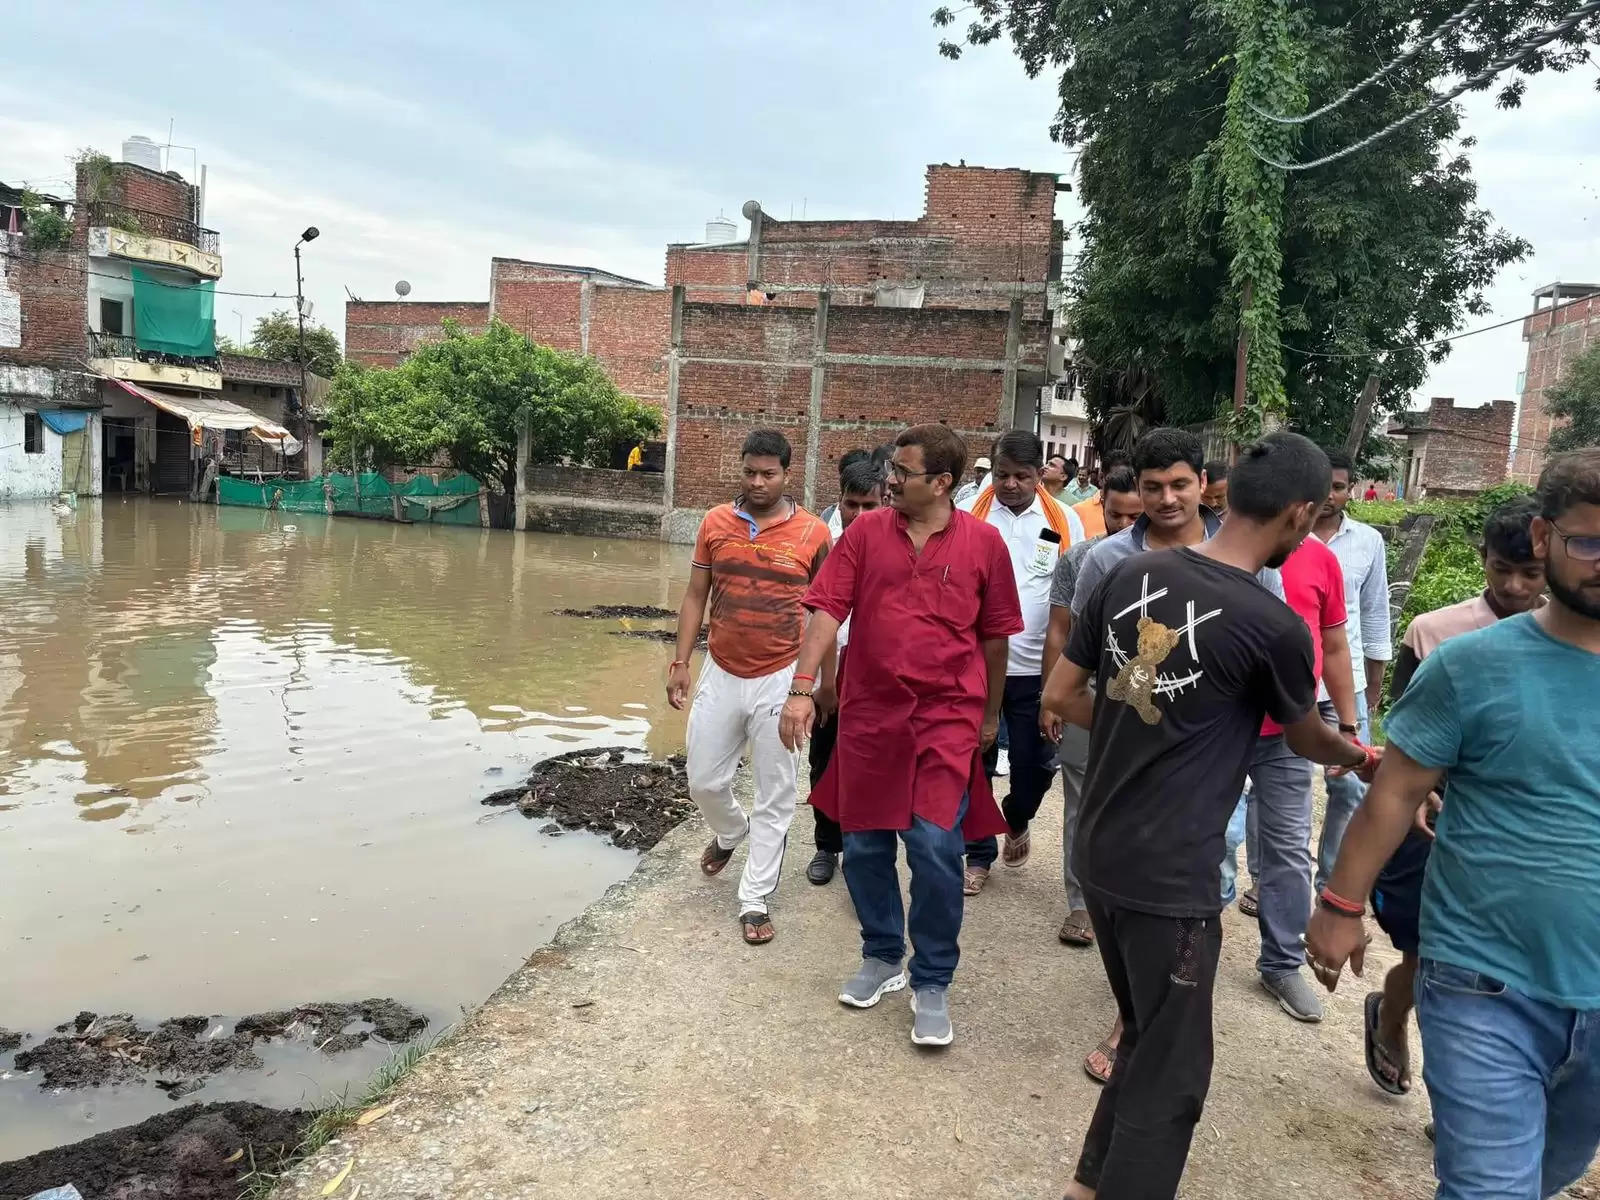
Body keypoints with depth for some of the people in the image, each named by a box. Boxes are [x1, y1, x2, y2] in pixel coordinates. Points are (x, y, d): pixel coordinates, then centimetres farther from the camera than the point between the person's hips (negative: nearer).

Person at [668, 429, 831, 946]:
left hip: (780, 680, -2)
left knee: (774, 796, 5)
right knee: (703, 780, 12)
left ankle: (755, 901, 17)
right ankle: (730, 832, 45)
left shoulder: (812, 533, -6)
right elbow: (695, 596, 6)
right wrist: (680, 661, 1)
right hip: (721, 674, 3)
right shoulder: (715, 523, 0)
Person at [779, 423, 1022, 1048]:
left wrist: (990, 713, 13)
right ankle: (881, 957, 34)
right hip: (869, 714, 3)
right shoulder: (865, 532, 1)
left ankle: (932, 984, 13)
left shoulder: (982, 542, -1)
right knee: (864, 845, 10)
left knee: (935, 846, -8)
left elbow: (995, 636, 7)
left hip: (947, 717, -2)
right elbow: (827, 610, -4)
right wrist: (802, 688, -14)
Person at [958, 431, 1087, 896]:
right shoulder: (968, 514, -5)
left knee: (1036, 764, 9)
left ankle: (1016, 822, 41)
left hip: (1036, 668, 1)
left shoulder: (1065, 521, 0)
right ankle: (979, 855, 26)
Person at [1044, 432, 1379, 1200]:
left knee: (1144, 1041, 25)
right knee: (1171, 1075, 12)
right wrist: (1358, 757, 27)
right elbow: (1306, 739, 5)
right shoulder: (1273, 626, -16)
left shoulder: (1128, 576, -1)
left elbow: (1059, 697, 5)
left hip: (1099, 856, 7)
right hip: (1171, 878, -7)